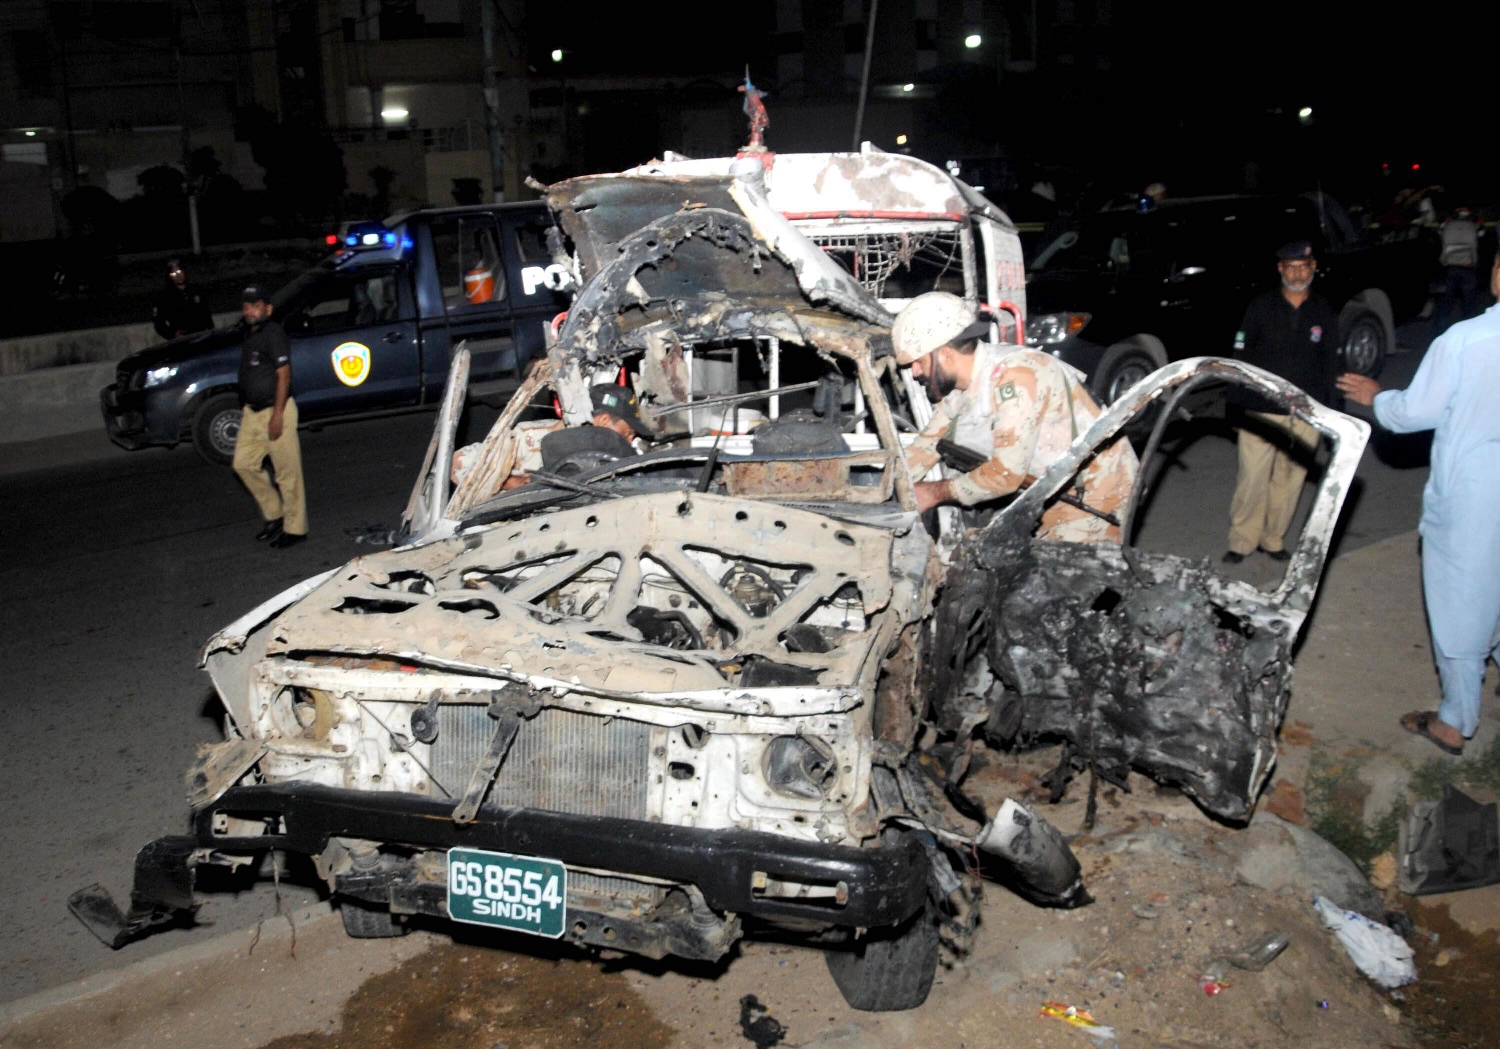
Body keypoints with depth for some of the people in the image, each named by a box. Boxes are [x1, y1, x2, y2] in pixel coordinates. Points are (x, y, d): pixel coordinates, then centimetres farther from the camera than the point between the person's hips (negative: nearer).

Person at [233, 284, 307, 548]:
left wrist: (277, 415, -21)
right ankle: (274, 514, 23)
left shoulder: (273, 334, -13)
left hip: (275, 410, -9)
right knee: (244, 463, 11)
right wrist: (245, 409, 20)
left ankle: (295, 527, 6)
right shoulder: (249, 336, 14)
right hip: (252, 412, 9)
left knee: (287, 471, -2)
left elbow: (284, 376, -18)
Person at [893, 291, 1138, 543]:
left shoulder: (1016, 377, -28)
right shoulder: (959, 386, -2)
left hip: (1096, 491, -8)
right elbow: (924, 448, 9)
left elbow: (1006, 475, -27)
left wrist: (936, 492, -15)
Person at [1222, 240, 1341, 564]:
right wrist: (1236, 406, -3)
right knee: (1252, 479, -5)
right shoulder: (1261, 307, 1)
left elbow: (1329, 366, 12)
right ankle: (1241, 542, 7)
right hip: (1260, 412, -2)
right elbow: (1241, 358, 1)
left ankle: (1273, 540, 21)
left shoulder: (1325, 314, 8)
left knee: (1289, 480, 8)